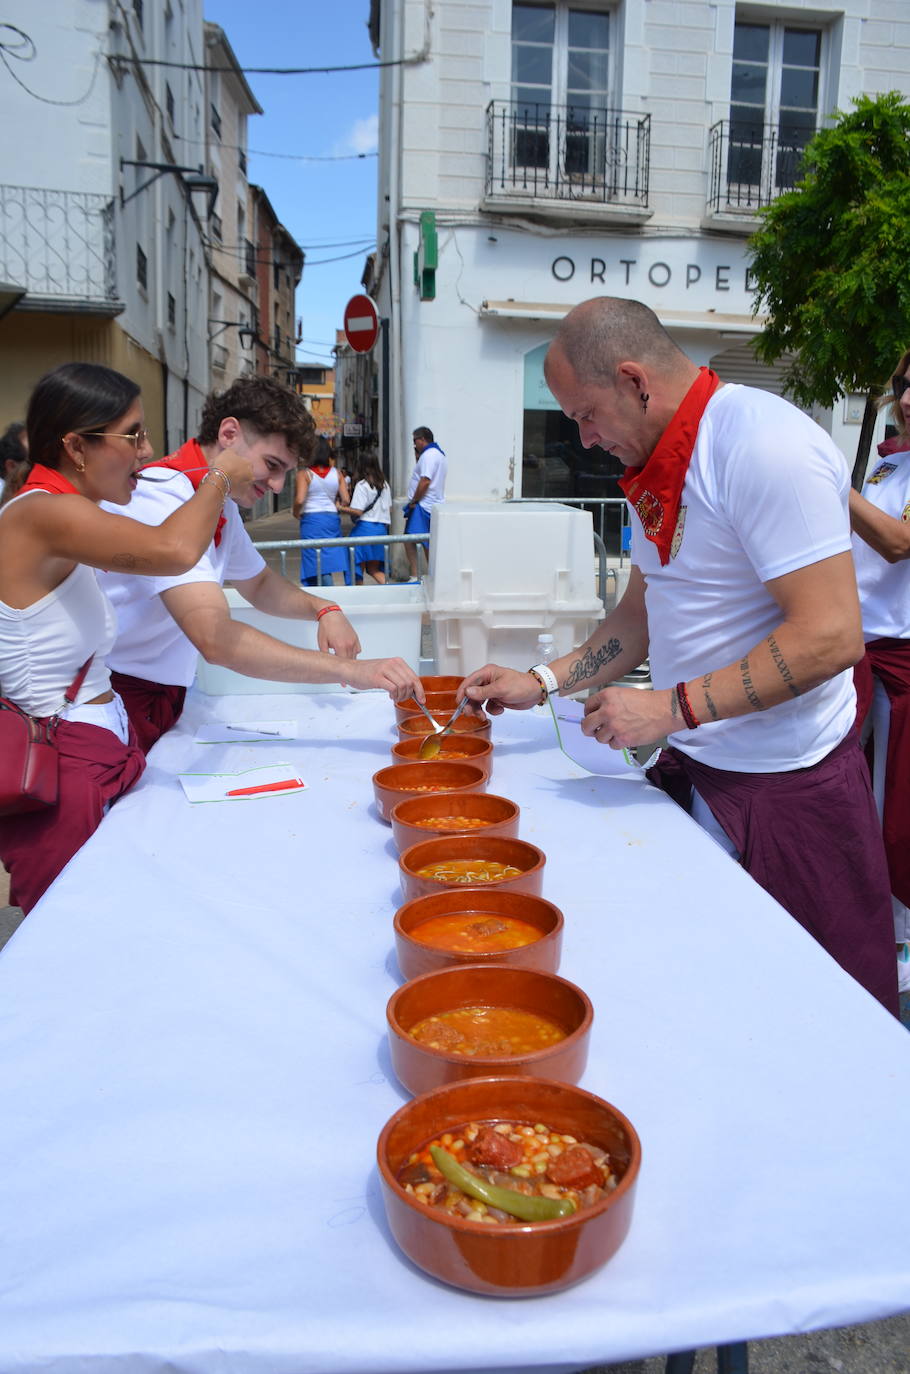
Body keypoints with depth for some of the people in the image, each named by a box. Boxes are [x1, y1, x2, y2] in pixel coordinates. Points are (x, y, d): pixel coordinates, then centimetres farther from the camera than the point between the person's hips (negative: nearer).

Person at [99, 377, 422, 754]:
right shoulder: (163, 499, -24)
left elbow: (258, 583, 22)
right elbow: (216, 640, -36)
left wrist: (323, 609, 0)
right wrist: (351, 671, -36)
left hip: (166, 695, 9)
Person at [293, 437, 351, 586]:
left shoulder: (304, 473, -7)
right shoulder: (337, 473, 4)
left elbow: (299, 500, -16)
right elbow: (346, 500, 0)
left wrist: (296, 513, 3)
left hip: (311, 519, -4)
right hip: (332, 518, 4)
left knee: (314, 564, -2)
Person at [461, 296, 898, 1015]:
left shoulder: (765, 447, -20)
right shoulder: (659, 469, 10)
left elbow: (831, 637, -25)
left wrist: (670, 709, -23)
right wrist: (541, 682, 8)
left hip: (786, 790, -8)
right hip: (692, 768, 8)